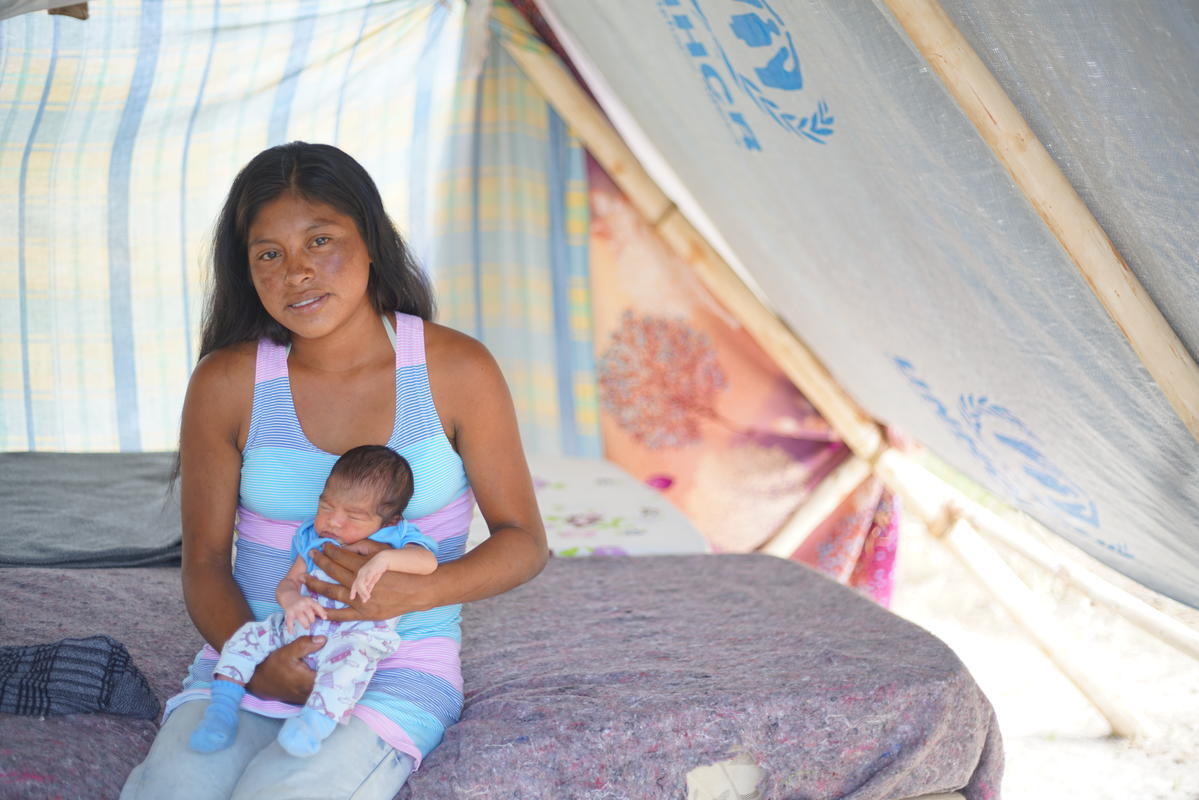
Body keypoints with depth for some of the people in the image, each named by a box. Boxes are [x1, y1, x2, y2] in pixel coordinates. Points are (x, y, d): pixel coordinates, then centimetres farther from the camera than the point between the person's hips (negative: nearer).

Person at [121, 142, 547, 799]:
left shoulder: (456, 371, -6)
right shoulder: (226, 385, -3)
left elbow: (523, 541, 0)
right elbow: (204, 561, 3)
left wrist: (415, 592, -20)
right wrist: (254, 663, -17)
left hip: (397, 677, -2)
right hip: (245, 665, 2)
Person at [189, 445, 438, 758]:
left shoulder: (396, 541, 2)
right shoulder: (314, 539, 17)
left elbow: (428, 561, -17)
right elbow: (289, 581, 12)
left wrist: (383, 559, -34)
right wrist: (291, 600, -14)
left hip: (354, 635, -6)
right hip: (299, 628, 6)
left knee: (352, 655, -38)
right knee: (247, 635, -8)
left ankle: (315, 722, -47)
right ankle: (223, 707, -10)